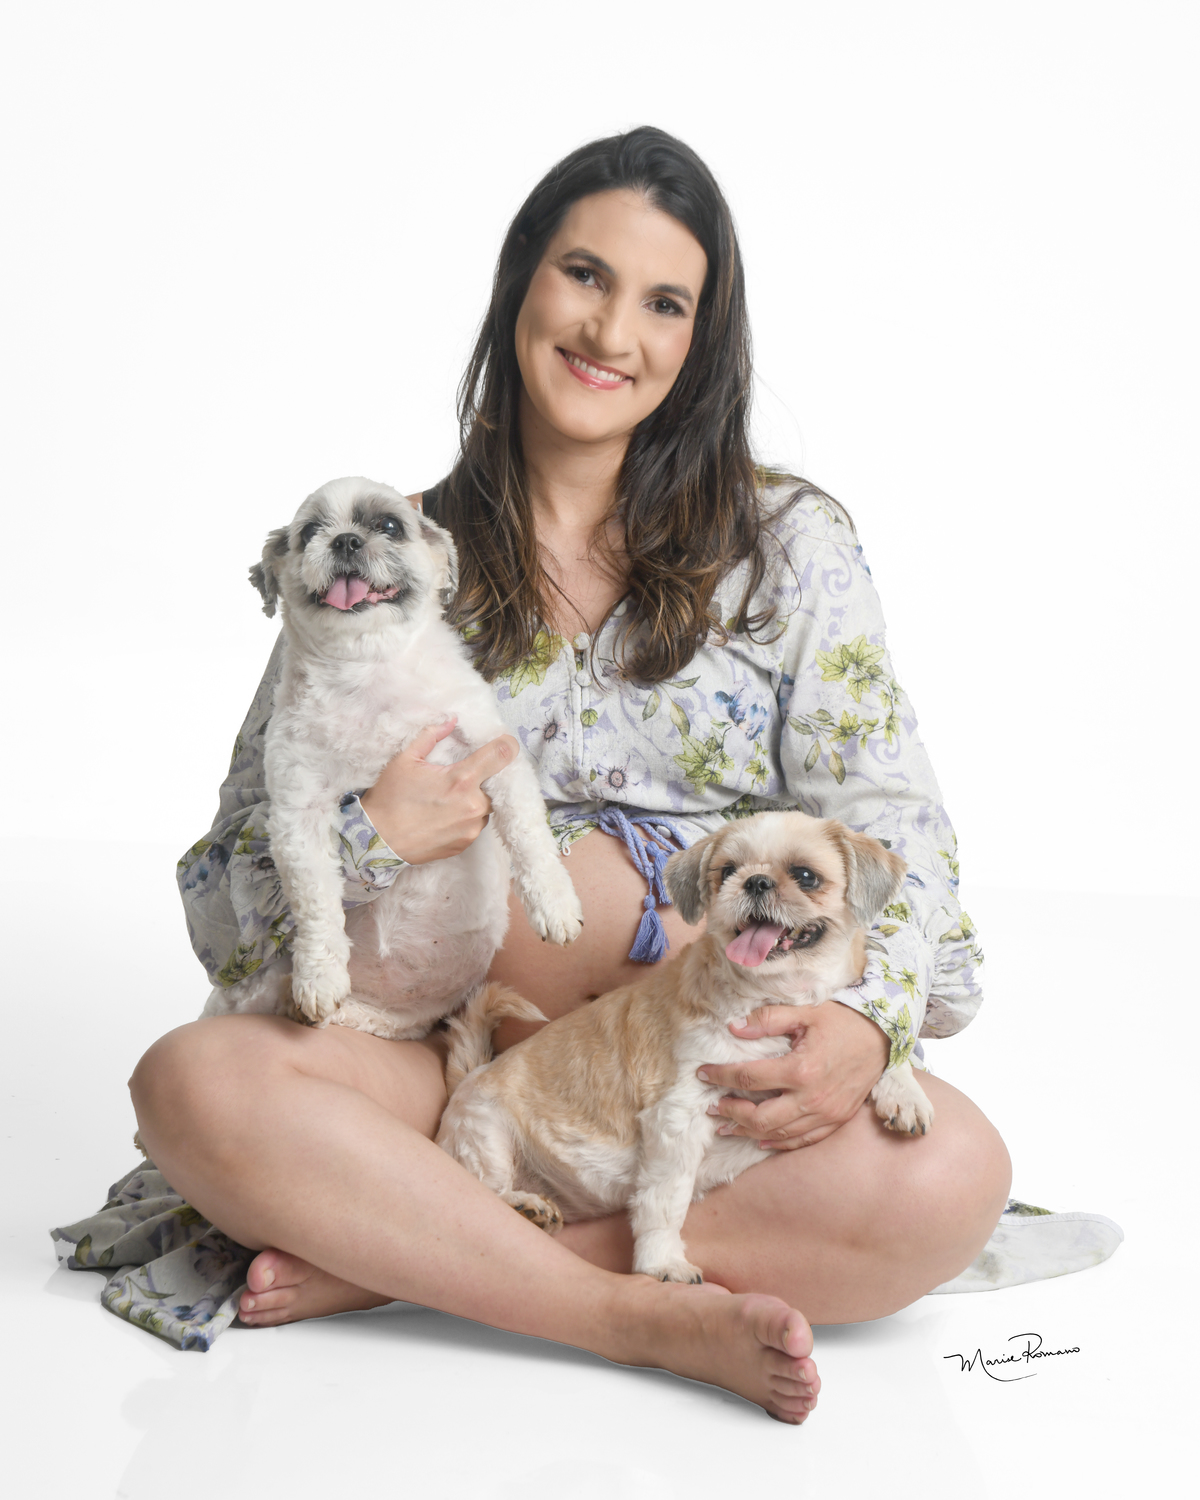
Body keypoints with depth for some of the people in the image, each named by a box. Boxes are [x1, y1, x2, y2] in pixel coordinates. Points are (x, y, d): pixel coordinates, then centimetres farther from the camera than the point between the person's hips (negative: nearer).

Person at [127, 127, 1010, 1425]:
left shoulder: (792, 543, 2)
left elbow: (890, 823, -4)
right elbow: (234, 889, 2)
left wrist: (868, 1022, -25)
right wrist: (370, 842, -21)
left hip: (716, 1075, 1)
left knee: (949, 1178, -30)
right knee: (191, 1083, -26)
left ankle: (402, 1257, -20)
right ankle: (645, 1316, -23)